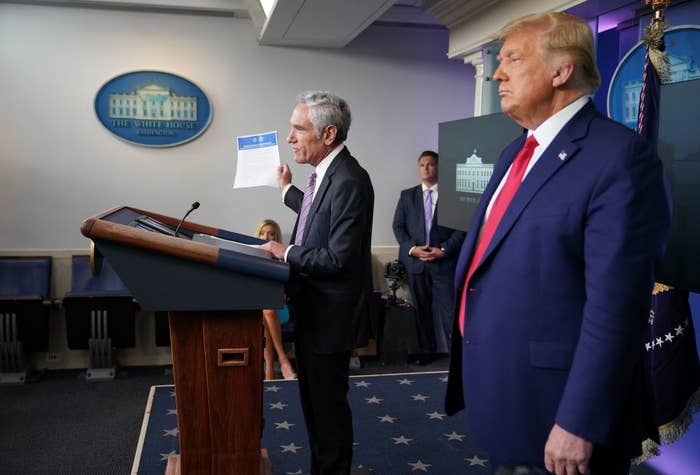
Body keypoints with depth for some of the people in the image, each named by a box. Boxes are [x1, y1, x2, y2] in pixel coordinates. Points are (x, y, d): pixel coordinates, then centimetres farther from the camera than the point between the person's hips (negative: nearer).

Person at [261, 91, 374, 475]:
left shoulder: (349, 181, -24)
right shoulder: (324, 173, 6)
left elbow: (337, 257, -27)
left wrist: (287, 253, -15)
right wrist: (287, 190, 31)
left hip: (330, 315, -10)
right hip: (312, 311, 10)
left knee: (327, 404, 6)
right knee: (313, 400, 22)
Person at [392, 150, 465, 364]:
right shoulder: (407, 195, 12)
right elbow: (398, 226, 8)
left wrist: (444, 250, -12)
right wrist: (411, 248, -7)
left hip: (444, 261, -3)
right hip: (415, 261, 3)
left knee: (450, 309, -6)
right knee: (422, 308, 10)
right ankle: (426, 350, 21)